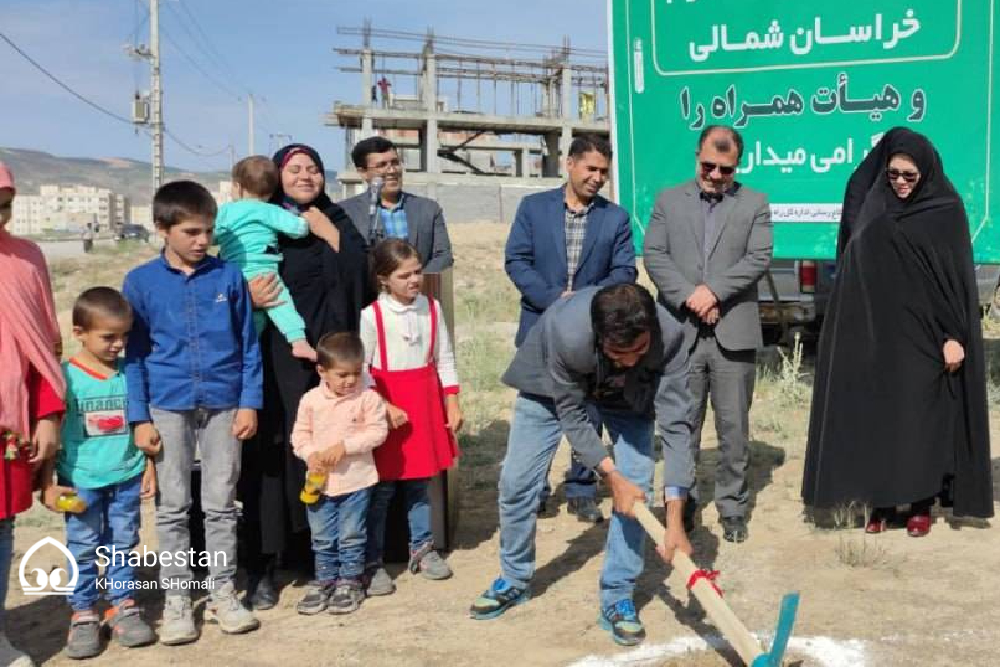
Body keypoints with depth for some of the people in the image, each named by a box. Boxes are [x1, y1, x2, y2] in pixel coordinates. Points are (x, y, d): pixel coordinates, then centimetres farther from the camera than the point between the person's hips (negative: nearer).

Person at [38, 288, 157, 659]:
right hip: (81, 481, -2)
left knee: (123, 546, 12)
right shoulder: (66, 377, -10)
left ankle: (123, 607, 24)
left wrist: (149, 468, 8)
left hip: (126, 478, 3)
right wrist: (47, 484, -8)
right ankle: (83, 615, 20)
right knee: (83, 551, 8)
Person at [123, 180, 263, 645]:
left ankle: (223, 594, 22)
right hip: (168, 407, 0)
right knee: (173, 508, 8)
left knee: (221, 505, 8)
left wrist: (249, 402, -1)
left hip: (224, 405, 0)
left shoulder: (229, 277, 0)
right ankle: (176, 600, 20)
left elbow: (248, 345, 4)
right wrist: (140, 417, -3)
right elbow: (132, 354, 2)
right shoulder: (141, 282, -1)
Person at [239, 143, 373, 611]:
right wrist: (248, 299, -21)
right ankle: (260, 568, 9)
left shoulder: (335, 220, 13)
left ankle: (313, 552, 19)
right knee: (270, 454, -1)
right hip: (274, 357, -2)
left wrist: (330, 234, -6)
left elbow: (363, 276, 0)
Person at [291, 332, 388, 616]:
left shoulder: (368, 398, -9)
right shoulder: (311, 399, -2)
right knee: (322, 538, 13)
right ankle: (324, 580, 28)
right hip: (320, 480, 3)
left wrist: (344, 446, -21)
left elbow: (377, 432, -14)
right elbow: (300, 433, 3)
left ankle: (350, 582, 21)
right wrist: (310, 454, -15)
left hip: (356, 480, -3)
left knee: (351, 536, 7)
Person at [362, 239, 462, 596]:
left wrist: (452, 402, 4)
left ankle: (421, 549, 29)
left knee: (419, 483, 15)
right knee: (382, 487, 1)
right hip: (385, 408, -4)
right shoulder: (371, 316, -12)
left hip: (425, 404, 4)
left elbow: (444, 359, 7)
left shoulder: (431, 307, 2)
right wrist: (384, 406, -17)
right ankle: (371, 562, 12)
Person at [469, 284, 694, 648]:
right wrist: (612, 476, -27)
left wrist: (675, 519, -37)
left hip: (629, 394, 1)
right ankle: (514, 580, 25)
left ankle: (617, 598, 4)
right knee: (516, 481, 1)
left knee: (637, 485, -13)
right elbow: (570, 413, -26)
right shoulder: (565, 333, -43)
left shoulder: (669, 337, -38)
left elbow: (675, 423, -34)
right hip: (554, 386, -1)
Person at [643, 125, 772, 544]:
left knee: (734, 427, 4)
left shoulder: (755, 204, 8)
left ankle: (733, 508, 16)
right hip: (681, 332, 1)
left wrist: (713, 290, -14)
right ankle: (682, 504, 20)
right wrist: (689, 298, -11)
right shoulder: (669, 200, 11)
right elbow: (653, 255, 1)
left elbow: (759, 258, -3)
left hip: (734, 333, -1)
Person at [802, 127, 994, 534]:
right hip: (876, 332, 4)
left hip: (923, 334, -3)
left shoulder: (947, 211, -2)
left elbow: (959, 276, -6)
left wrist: (955, 335, -13)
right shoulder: (874, 210, 8)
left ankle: (921, 503, 12)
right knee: (876, 415, 4)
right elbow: (855, 265, 10)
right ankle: (881, 502, 13)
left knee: (922, 417, 1)